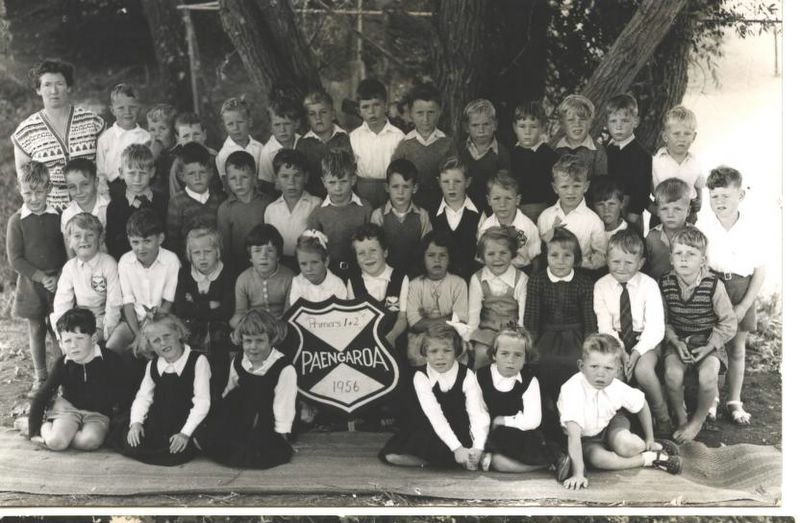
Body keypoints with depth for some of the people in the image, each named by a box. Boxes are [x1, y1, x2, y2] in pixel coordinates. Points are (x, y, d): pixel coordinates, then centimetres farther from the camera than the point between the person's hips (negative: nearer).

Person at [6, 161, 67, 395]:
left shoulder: (59, 216, -1)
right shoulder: (16, 221, -4)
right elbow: (15, 259, -7)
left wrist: (58, 277, -10)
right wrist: (42, 277, -14)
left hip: (59, 281, 0)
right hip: (31, 283, 0)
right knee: (36, 329, 10)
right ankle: (40, 378, 22)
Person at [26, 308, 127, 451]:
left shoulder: (110, 359, -13)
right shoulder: (62, 364, -7)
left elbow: (121, 394, -1)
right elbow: (41, 398, 0)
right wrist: (33, 431, -1)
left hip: (98, 413, -1)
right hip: (67, 407, 1)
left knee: (90, 441, -32)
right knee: (55, 442, -26)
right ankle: (46, 426, 7)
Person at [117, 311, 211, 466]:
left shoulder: (198, 361, -10)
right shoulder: (152, 365, 9)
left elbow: (202, 401, -14)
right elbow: (143, 397, 8)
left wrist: (185, 433, -22)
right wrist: (136, 422, -11)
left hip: (186, 423, -4)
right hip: (157, 423, 5)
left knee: (175, 454, -29)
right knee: (130, 446, -17)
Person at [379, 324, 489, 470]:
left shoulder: (467, 376, -12)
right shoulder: (421, 377, -14)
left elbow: (478, 414, -22)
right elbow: (434, 415, -25)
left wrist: (477, 448, -39)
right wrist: (456, 448, -36)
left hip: (460, 434, -1)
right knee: (391, 455, -20)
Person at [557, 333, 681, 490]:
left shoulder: (617, 388, -19)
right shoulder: (572, 391, -35)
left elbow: (642, 404, 3)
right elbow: (574, 435, -39)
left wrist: (649, 439, 9)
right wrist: (578, 474, -42)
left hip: (609, 424, 2)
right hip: (585, 438, -2)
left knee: (628, 446, -30)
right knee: (597, 457, -33)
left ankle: (652, 447, 4)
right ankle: (651, 458, -16)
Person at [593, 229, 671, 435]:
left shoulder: (649, 285, -6)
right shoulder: (601, 286, -1)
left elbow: (655, 327, -11)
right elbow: (605, 326, -5)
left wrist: (636, 352, -24)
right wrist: (621, 352, -20)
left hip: (646, 341, -2)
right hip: (615, 341, 2)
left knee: (643, 370, -31)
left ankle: (662, 418, -7)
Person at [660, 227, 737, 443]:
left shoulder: (713, 285, -14)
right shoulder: (665, 284, -7)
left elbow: (728, 323, -6)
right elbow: (663, 320, 3)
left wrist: (708, 348, -13)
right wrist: (675, 342, -13)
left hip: (708, 342, -1)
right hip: (678, 340, 2)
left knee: (707, 376, -28)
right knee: (672, 373, -27)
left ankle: (698, 420, 2)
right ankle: (680, 418, 2)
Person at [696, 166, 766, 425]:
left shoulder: (750, 227, -7)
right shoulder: (703, 225, -8)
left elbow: (760, 270, -3)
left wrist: (744, 306, -7)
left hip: (740, 292, 1)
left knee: (737, 349, 11)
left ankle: (734, 401, 23)